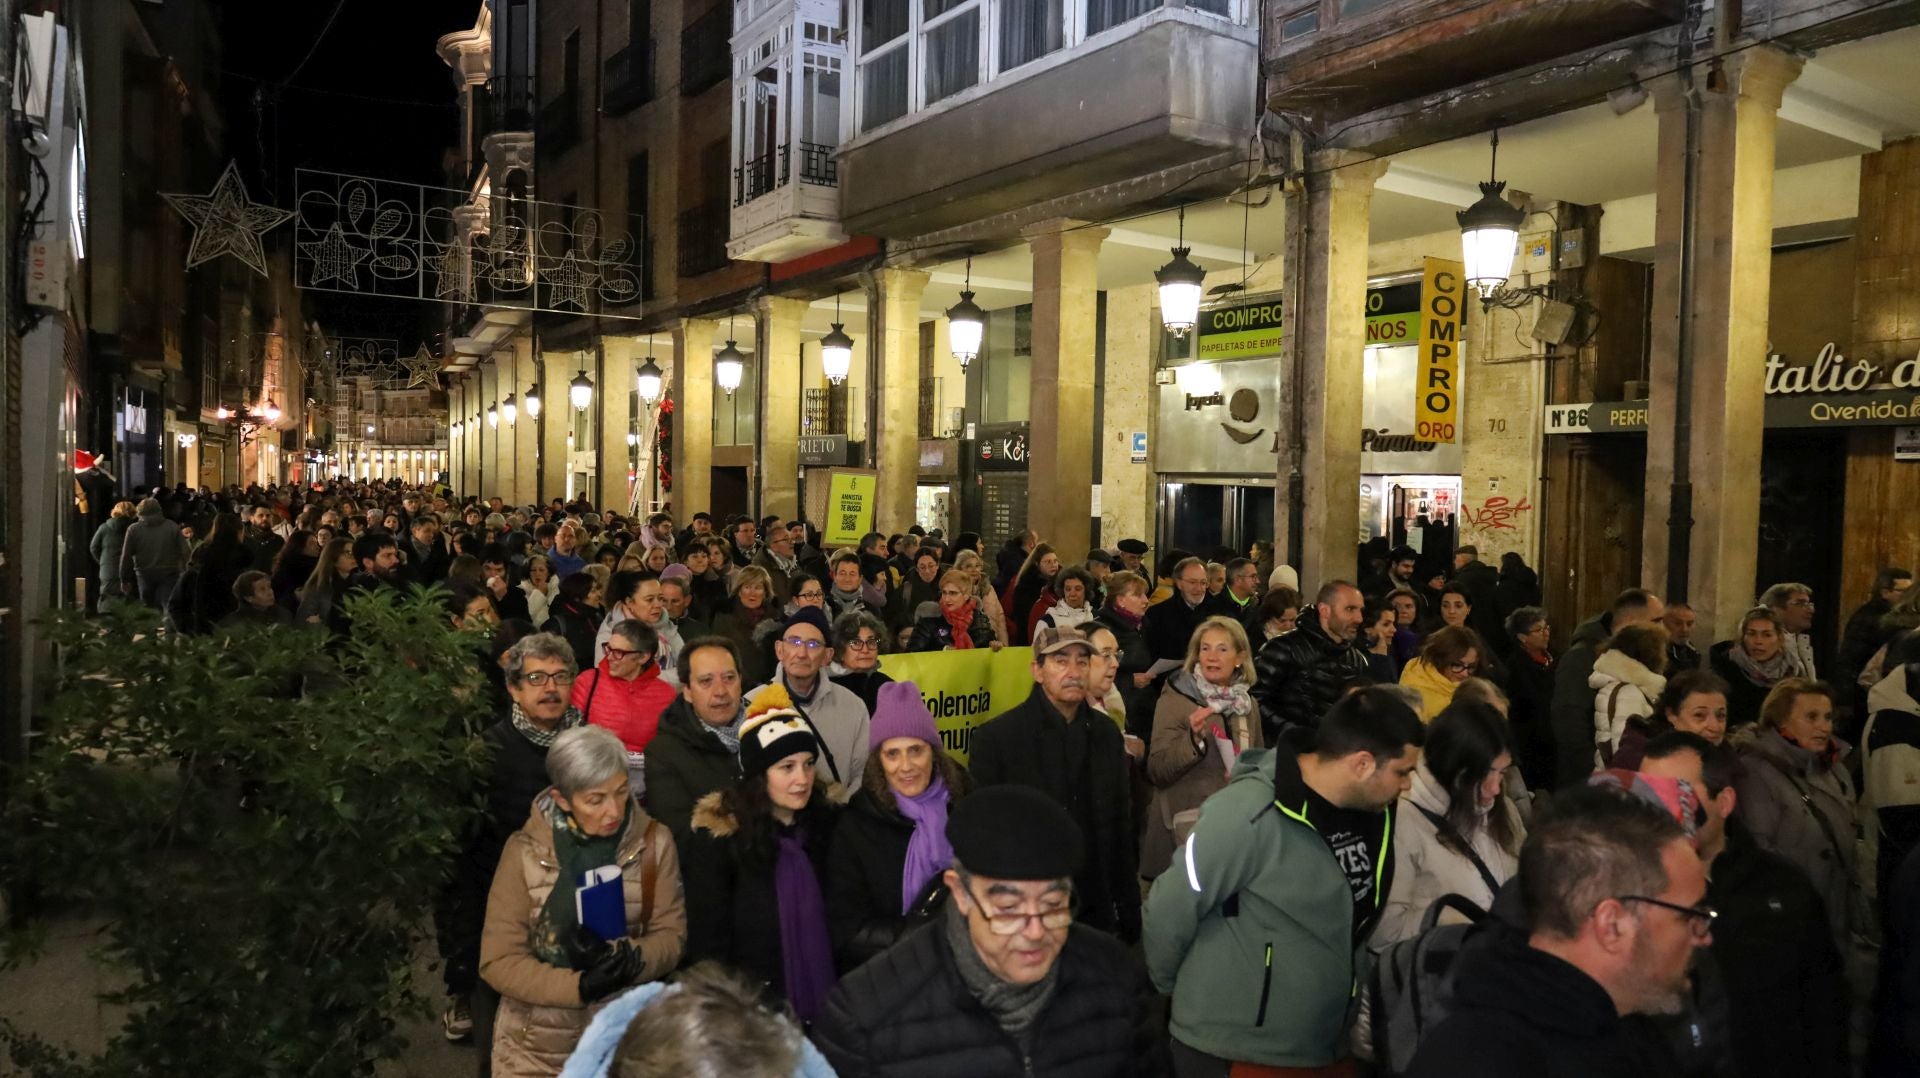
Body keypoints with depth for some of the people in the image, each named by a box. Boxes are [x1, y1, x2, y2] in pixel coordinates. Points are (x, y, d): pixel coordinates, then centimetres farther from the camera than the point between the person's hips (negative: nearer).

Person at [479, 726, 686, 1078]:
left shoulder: (653, 842, -7)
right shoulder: (527, 850, -11)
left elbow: (671, 936, -6)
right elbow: (498, 961, -10)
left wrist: (631, 961, -25)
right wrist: (580, 986, -23)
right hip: (539, 1044, -1)